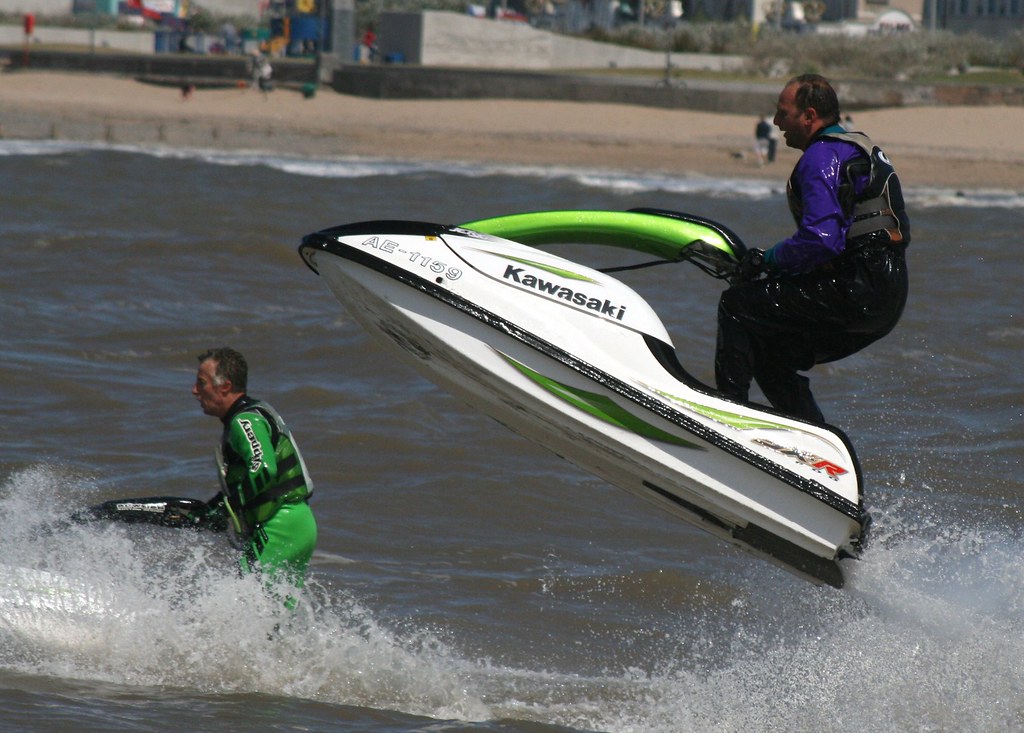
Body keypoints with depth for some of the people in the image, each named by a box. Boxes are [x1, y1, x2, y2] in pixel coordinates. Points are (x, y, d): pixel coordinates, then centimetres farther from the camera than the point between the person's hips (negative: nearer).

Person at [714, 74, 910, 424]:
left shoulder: (821, 158, -11)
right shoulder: (860, 150, 22)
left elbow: (820, 240, -23)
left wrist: (767, 261, -8)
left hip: (855, 294, -10)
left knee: (737, 304, -6)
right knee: (769, 355, 19)